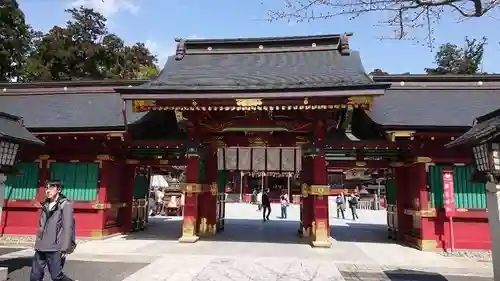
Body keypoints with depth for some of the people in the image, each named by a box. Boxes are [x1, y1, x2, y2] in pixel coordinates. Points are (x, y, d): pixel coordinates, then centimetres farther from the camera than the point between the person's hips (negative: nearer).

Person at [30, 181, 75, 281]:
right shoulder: (45, 205, 13)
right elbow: (42, 227, 19)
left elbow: (68, 227, -13)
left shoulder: (65, 205, -7)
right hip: (41, 248, 7)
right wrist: (37, 244, 17)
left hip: (55, 248, -7)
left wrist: (65, 248, -17)